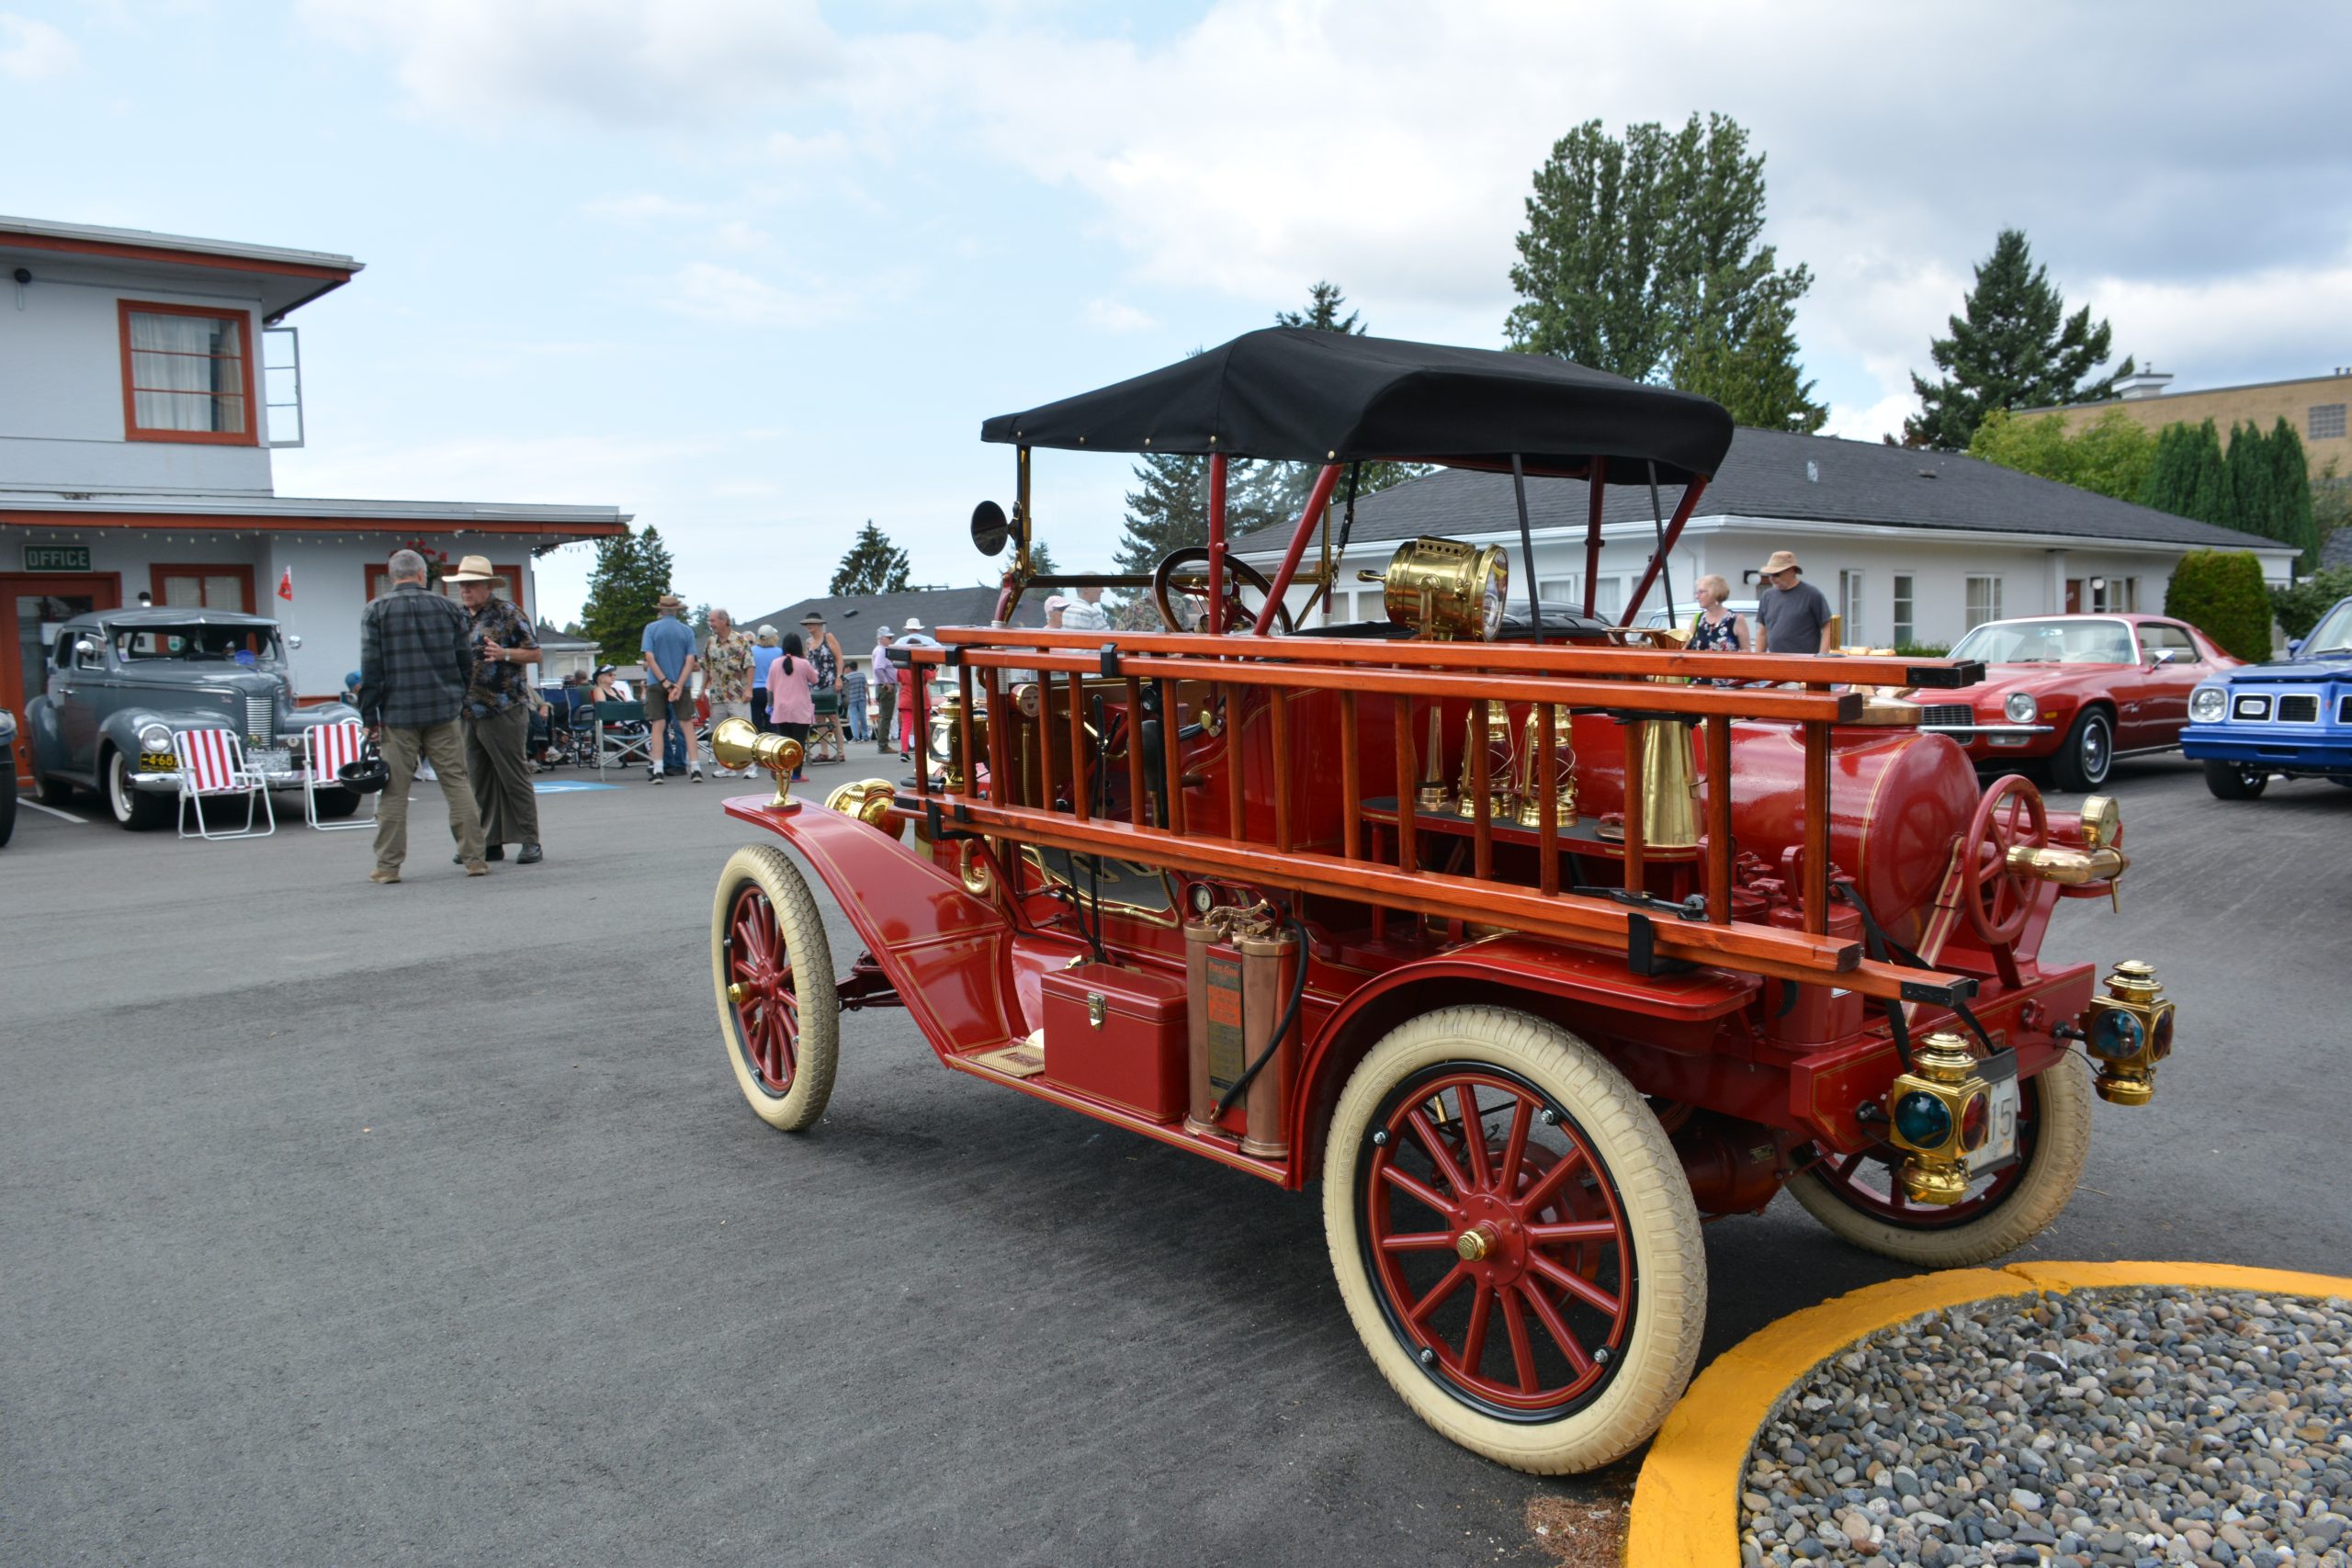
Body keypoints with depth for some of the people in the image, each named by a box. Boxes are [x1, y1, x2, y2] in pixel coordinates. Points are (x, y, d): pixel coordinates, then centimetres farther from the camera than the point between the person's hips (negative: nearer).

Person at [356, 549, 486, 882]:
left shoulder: (375, 612, -1)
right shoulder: (447, 608, 5)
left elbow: (370, 668, -4)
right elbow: (466, 660, 7)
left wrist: (370, 717, 0)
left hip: (398, 714, -2)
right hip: (443, 711, 2)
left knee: (394, 790, 3)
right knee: (456, 783, 5)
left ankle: (388, 865, 6)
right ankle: (474, 858, 4)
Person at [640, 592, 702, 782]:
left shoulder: (651, 628, -1)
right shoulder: (687, 631, 2)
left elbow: (649, 658, -8)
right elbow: (690, 661, -6)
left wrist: (665, 682, -10)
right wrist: (678, 685, -11)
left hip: (656, 683, -1)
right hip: (681, 683, 1)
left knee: (658, 726, 2)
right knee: (687, 725, 3)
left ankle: (657, 770, -2)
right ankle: (696, 768, -2)